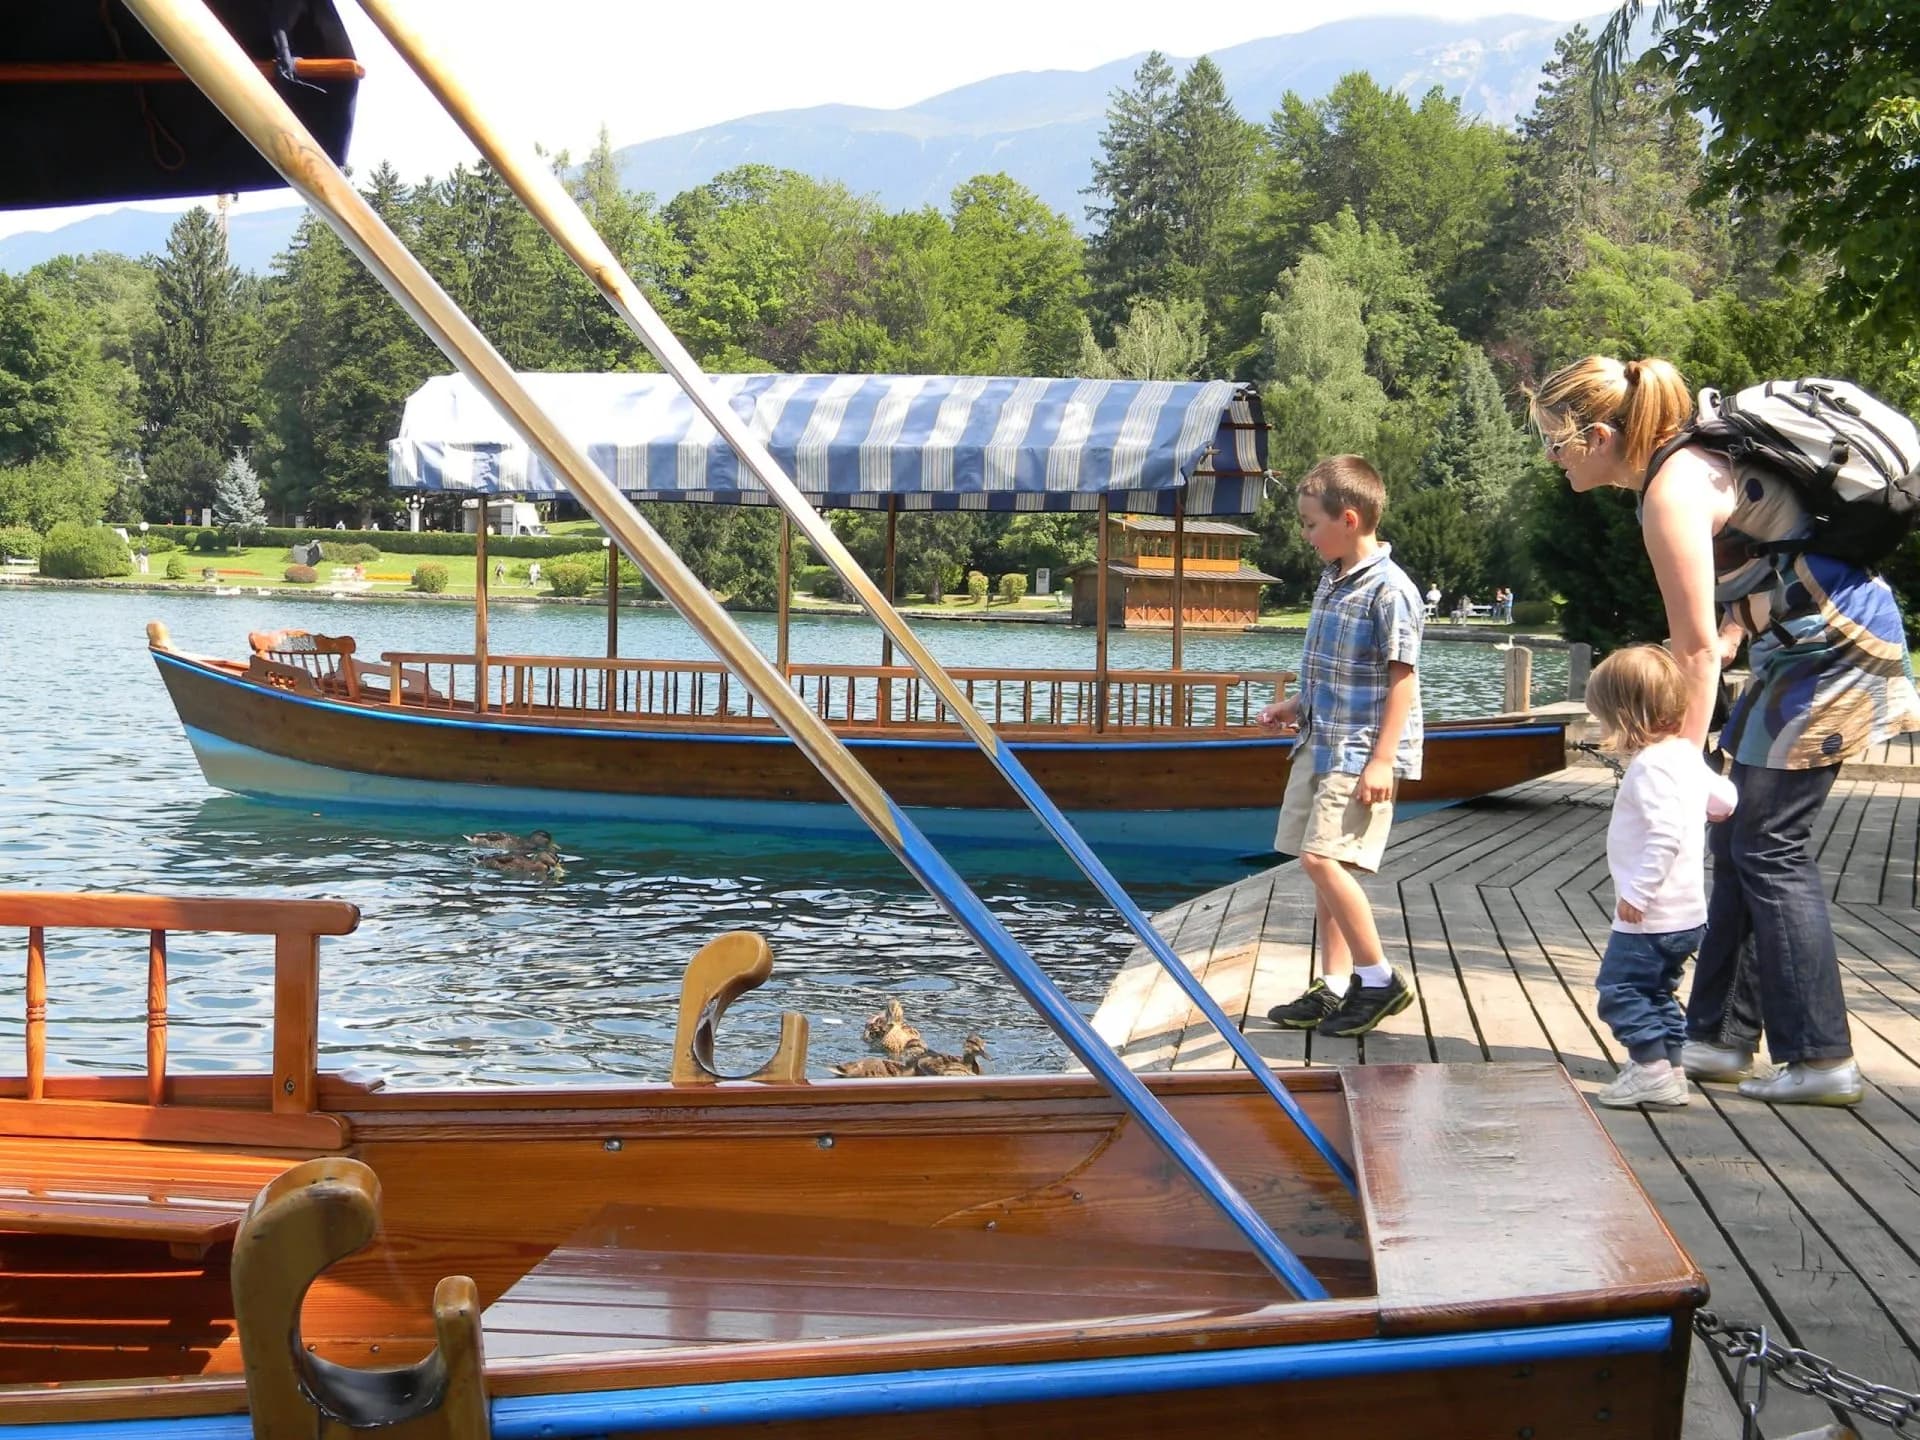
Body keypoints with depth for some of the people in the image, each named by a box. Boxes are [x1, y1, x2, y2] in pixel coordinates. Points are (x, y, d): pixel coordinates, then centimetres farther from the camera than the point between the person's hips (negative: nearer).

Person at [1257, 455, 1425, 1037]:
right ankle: (1334, 987, 17)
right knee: (1322, 864, 10)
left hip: (1362, 752, -9)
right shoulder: (1332, 581, 12)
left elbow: (1401, 679, -17)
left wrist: (1382, 760, -20)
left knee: (1322, 857, -17)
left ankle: (1379, 979, -5)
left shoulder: (1389, 590, -15)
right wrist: (1296, 705, 14)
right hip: (1320, 744, 9)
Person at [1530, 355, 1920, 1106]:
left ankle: (1821, 1059, -4)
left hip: (1835, 650, -10)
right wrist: (1736, 628, 2)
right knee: (1737, 841, 11)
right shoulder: (1685, 460, 9)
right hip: (1805, 646, 10)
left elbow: (1696, 648, -20)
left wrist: (1683, 758, -15)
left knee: (1768, 846, -7)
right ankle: (1724, 1036, 17)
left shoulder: (1671, 495, -21)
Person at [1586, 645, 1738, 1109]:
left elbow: (1665, 835, -29)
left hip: (1652, 914, -10)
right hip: (1686, 911, 10)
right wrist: (1710, 809, 45)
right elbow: (1724, 796, 23)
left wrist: (1637, 892, -27)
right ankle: (1670, 1067, 24)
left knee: (1621, 989, -4)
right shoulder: (1686, 755, 9)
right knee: (1656, 991, 20)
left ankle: (1651, 1070, -5)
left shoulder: (1651, 766, -21)